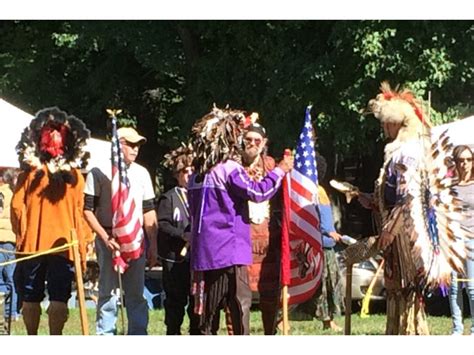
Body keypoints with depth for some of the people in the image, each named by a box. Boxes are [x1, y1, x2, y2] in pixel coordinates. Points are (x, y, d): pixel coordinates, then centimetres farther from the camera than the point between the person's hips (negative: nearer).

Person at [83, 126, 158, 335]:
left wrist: (153, 245, 9)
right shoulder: (98, 173, -1)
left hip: (136, 240, 4)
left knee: (136, 295, 5)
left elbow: (149, 211, 14)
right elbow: (88, 210, -2)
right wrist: (105, 237, -13)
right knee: (108, 294, -1)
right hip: (108, 240, -4)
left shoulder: (141, 173, 12)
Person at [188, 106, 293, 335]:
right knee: (240, 299, -6)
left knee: (210, 304, 8)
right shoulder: (229, 168, -11)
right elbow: (257, 192, -14)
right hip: (229, 249, -7)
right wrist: (279, 171, -4)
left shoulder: (198, 174, 13)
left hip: (204, 251, 7)